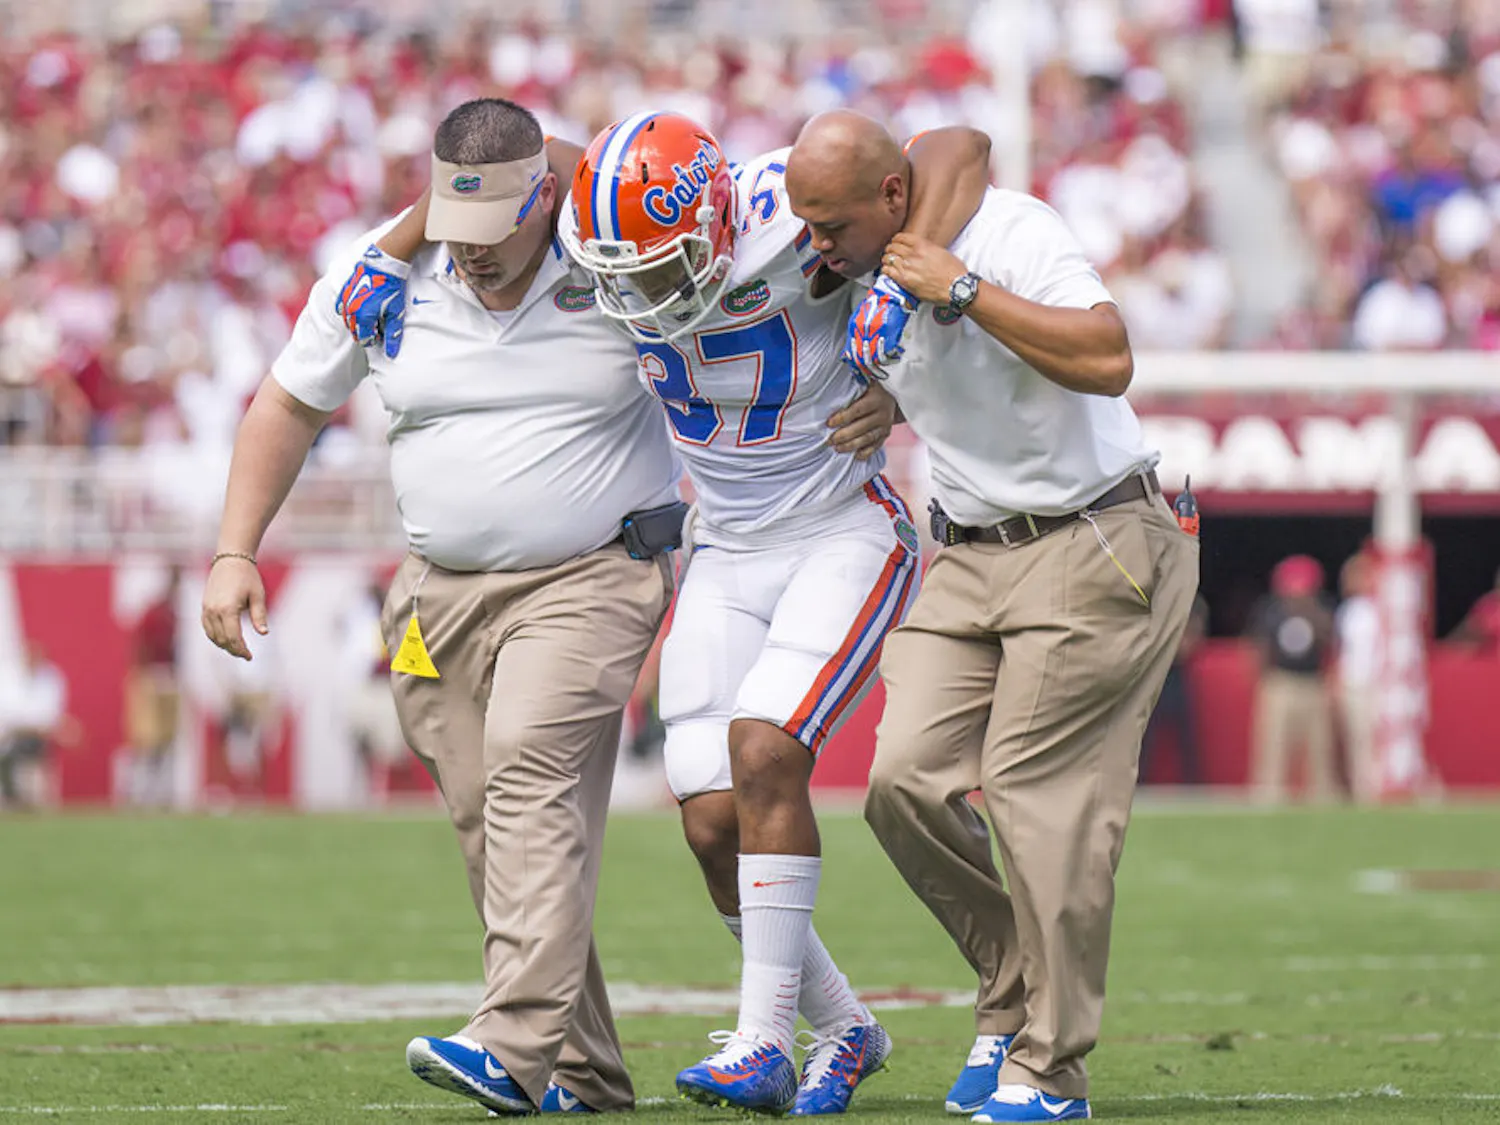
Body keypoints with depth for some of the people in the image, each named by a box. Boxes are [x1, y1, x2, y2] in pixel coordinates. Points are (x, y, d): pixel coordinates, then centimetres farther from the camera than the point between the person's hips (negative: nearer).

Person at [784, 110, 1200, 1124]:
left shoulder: (1012, 231, -16)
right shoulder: (867, 281, 8)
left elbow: (1107, 361, -29)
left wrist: (964, 290, -27)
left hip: (1093, 544, -8)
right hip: (971, 553, 8)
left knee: (1039, 794, -9)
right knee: (908, 780, -5)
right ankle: (1016, 992, 14)